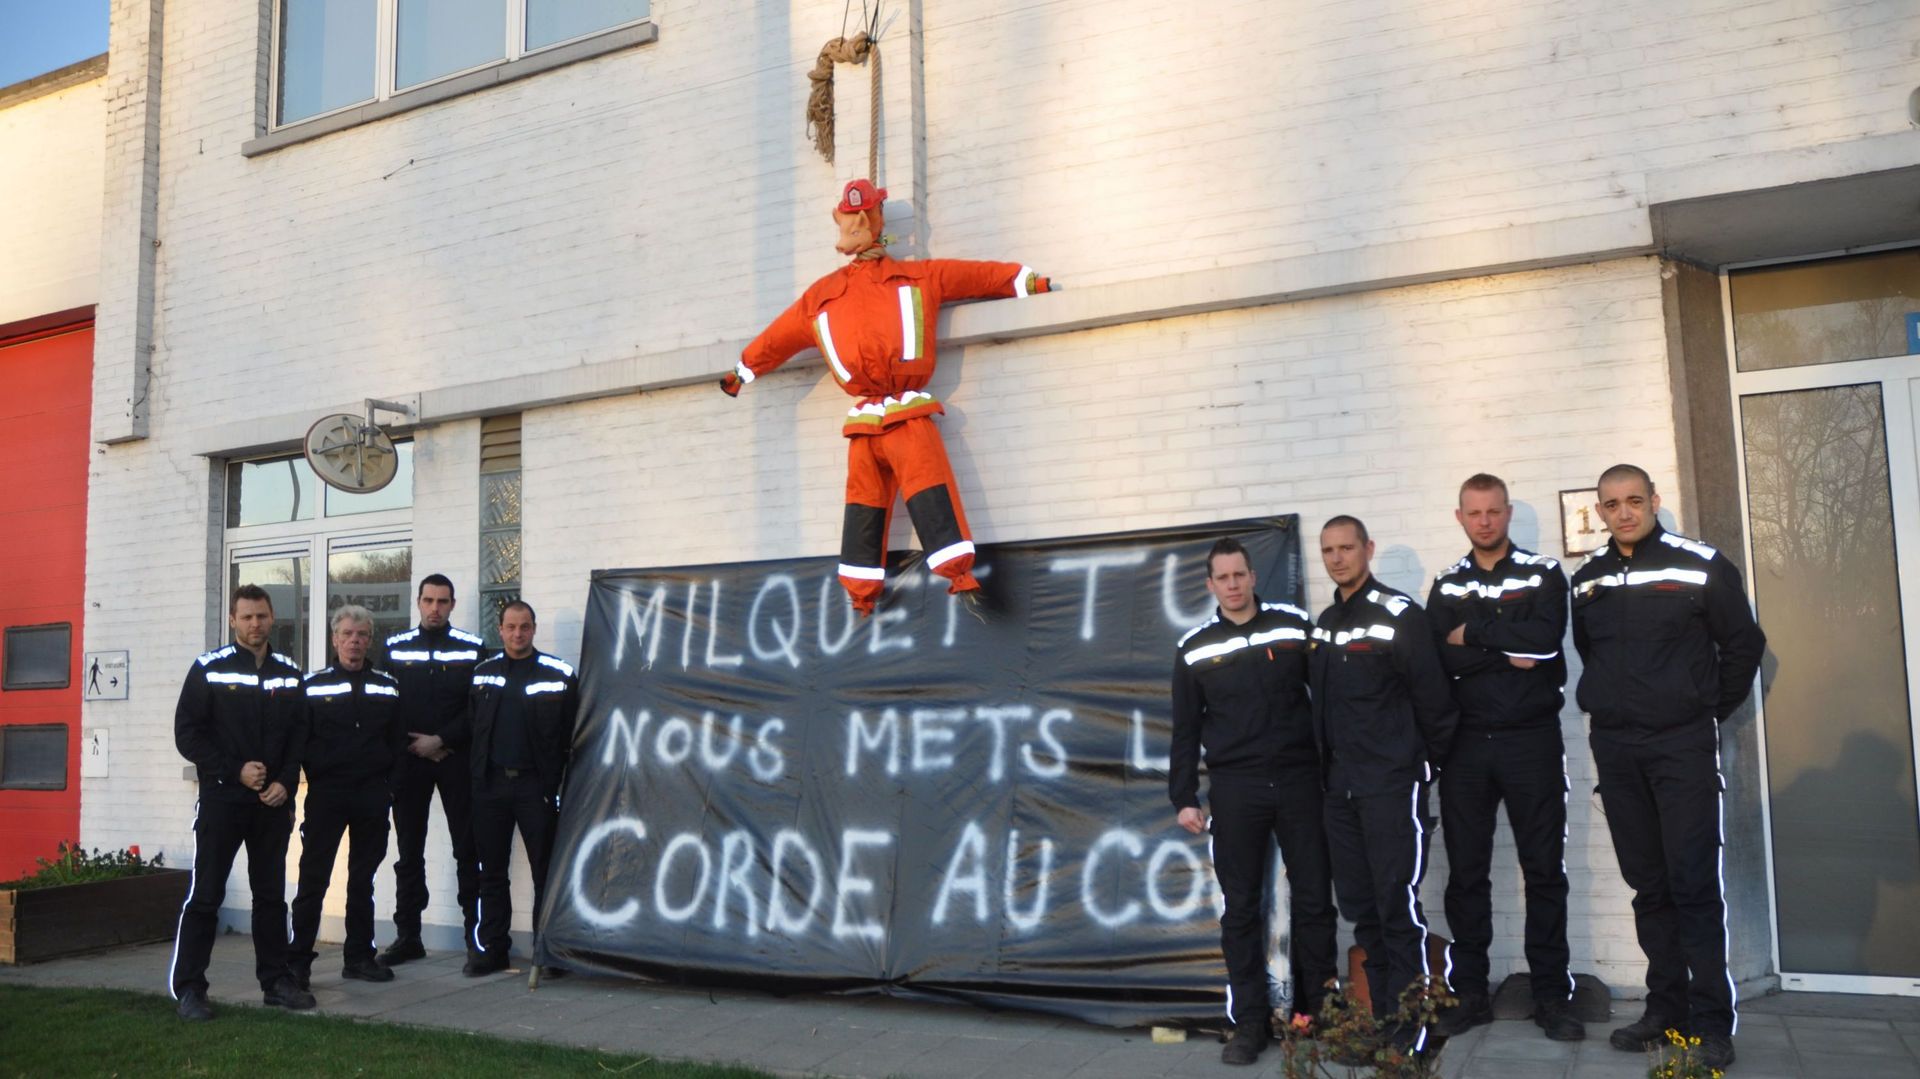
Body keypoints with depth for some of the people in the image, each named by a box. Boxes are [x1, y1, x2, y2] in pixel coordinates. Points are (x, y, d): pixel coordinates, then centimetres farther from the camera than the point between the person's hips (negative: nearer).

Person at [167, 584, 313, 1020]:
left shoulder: (290, 675, 8)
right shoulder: (208, 669, -2)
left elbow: (299, 736, 10)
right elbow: (187, 733, -5)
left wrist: (286, 783, -5)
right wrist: (235, 771, -14)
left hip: (273, 803, 4)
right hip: (221, 799, -3)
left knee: (271, 895, 9)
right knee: (205, 896, -2)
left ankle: (276, 981, 16)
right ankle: (188, 988, 6)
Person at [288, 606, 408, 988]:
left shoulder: (387, 687, 10)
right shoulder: (313, 686, 3)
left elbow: (399, 742, 9)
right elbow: (300, 741, 0)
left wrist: (390, 785, -1)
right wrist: (317, 778, -9)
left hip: (372, 795, 3)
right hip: (326, 794, -2)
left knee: (363, 878, 10)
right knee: (313, 877, -3)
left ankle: (360, 956, 18)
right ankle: (298, 960, 4)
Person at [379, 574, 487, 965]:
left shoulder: (472, 649, 1)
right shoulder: (394, 648, 7)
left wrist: (440, 741, -9)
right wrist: (414, 746, -5)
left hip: (456, 758, -2)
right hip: (409, 759, 2)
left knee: (467, 848, -1)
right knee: (408, 851, 8)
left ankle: (475, 933, 5)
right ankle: (407, 935, 15)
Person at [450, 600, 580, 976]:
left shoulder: (558, 673, -1)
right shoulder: (482, 674, 11)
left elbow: (571, 733, -2)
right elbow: (470, 729, 17)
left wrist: (562, 784, -6)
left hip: (536, 785, -3)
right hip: (490, 784, 4)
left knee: (546, 870, 0)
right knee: (490, 871, 9)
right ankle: (490, 948, 17)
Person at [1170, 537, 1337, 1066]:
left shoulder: (1294, 626, 3)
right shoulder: (1194, 649, 4)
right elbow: (1186, 730, 7)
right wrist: (1184, 798, 2)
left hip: (1300, 780, 0)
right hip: (1234, 788, 0)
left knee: (1314, 898, 5)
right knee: (1242, 908, 3)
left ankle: (1317, 1010, 19)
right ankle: (1250, 1021, 10)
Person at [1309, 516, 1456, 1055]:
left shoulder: (1399, 614, -10)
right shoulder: (1325, 622, 13)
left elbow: (1432, 694, -10)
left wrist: (1430, 762, -3)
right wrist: (1330, 762, 15)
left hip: (1392, 783, -7)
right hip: (1341, 784, 7)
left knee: (1399, 905, -5)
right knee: (1360, 907, 10)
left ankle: (1410, 1026, 4)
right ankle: (1381, 1018, 19)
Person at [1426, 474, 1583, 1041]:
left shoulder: (1543, 573, 2)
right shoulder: (1446, 585, 9)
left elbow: (1545, 637, -17)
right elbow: (1439, 657, -8)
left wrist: (1473, 632, -13)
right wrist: (1507, 653, -16)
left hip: (1532, 740, -2)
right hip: (1466, 744, 2)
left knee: (1544, 870, 3)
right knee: (1465, 871, 6)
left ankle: (1551, 995, 13)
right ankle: (1469, 993, 16)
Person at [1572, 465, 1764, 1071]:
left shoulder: (1700, 566, -5)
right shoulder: (1587, 580, 8)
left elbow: (1744, 644, 1)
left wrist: (1711, 711, 5)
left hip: (1683, 745, -4)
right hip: (1614, 748, 4)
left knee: (1695, 883, -4)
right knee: (1648, 883, 10)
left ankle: (1713, 1022, 4)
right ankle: (1666, 1009, 19)